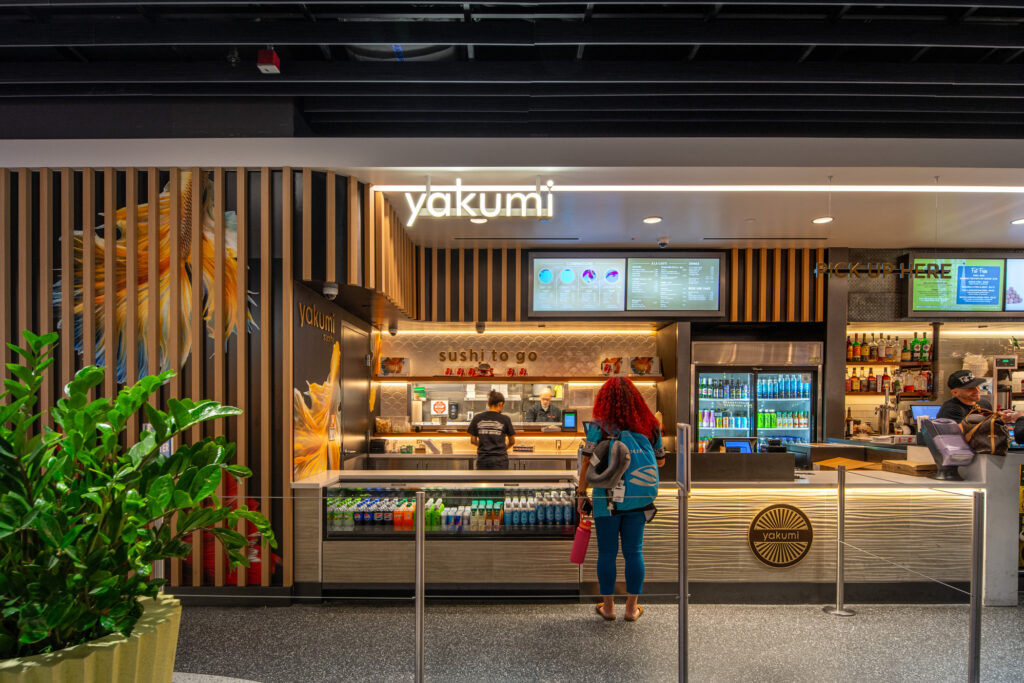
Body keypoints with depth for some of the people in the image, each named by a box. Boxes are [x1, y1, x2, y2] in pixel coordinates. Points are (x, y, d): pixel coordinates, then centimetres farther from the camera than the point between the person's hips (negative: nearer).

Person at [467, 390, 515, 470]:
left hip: (482, 458, 2)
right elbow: (512, 442, 7)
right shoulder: (504, 419, -4)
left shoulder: (477, 418, 1)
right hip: (499, 459, -2)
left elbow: (473, 440, 8)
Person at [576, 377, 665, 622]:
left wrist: (581, 494, -3)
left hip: (607, 499, -3)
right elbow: (660, 461, 10)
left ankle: (608, 606, 20)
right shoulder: (649, 426, 0)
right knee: (633, 552, 12)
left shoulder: (598, 427, -11)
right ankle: (632, 608, 21)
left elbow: (587, 464, -12)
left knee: (607, 552, 9)